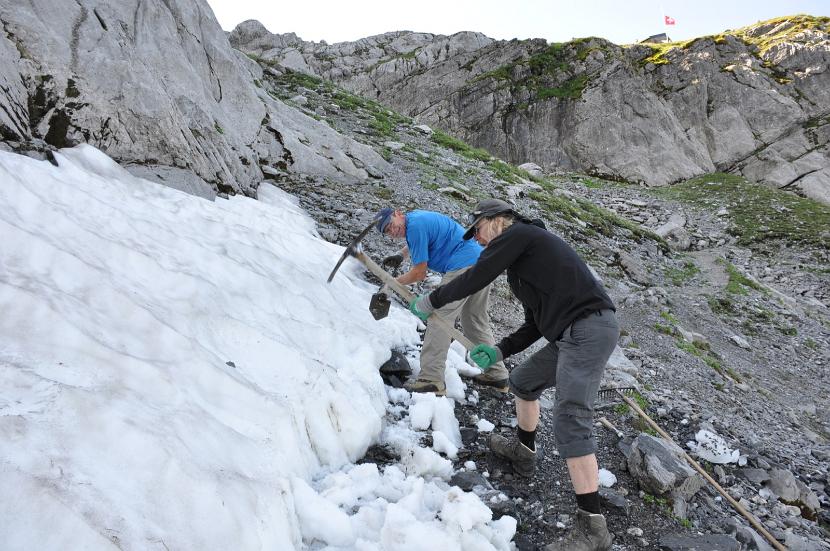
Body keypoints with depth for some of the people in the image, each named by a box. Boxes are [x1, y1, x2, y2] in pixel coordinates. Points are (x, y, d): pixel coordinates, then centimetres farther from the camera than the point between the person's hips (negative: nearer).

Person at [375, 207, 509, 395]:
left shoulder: (415, 225, -11)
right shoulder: (417, 215, 19)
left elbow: (420, 274, -9)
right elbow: (414, 244, 44)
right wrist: (401, 255, 27)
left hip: (463, 266, -10)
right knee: (476, 323, 18)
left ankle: (432, 378, -13)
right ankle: (497, 375, 23)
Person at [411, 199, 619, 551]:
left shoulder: (516, 234, -1)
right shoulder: (522, 259, 25)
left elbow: (474, 280, -5)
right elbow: (536, 324, 23)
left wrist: (430, 301, 8)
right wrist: (500, 350, 11)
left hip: (589, 329, -11)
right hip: (573, 334, 11)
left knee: (569, 422, -17)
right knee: (522, 382, 25)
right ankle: (522, 452, 45)